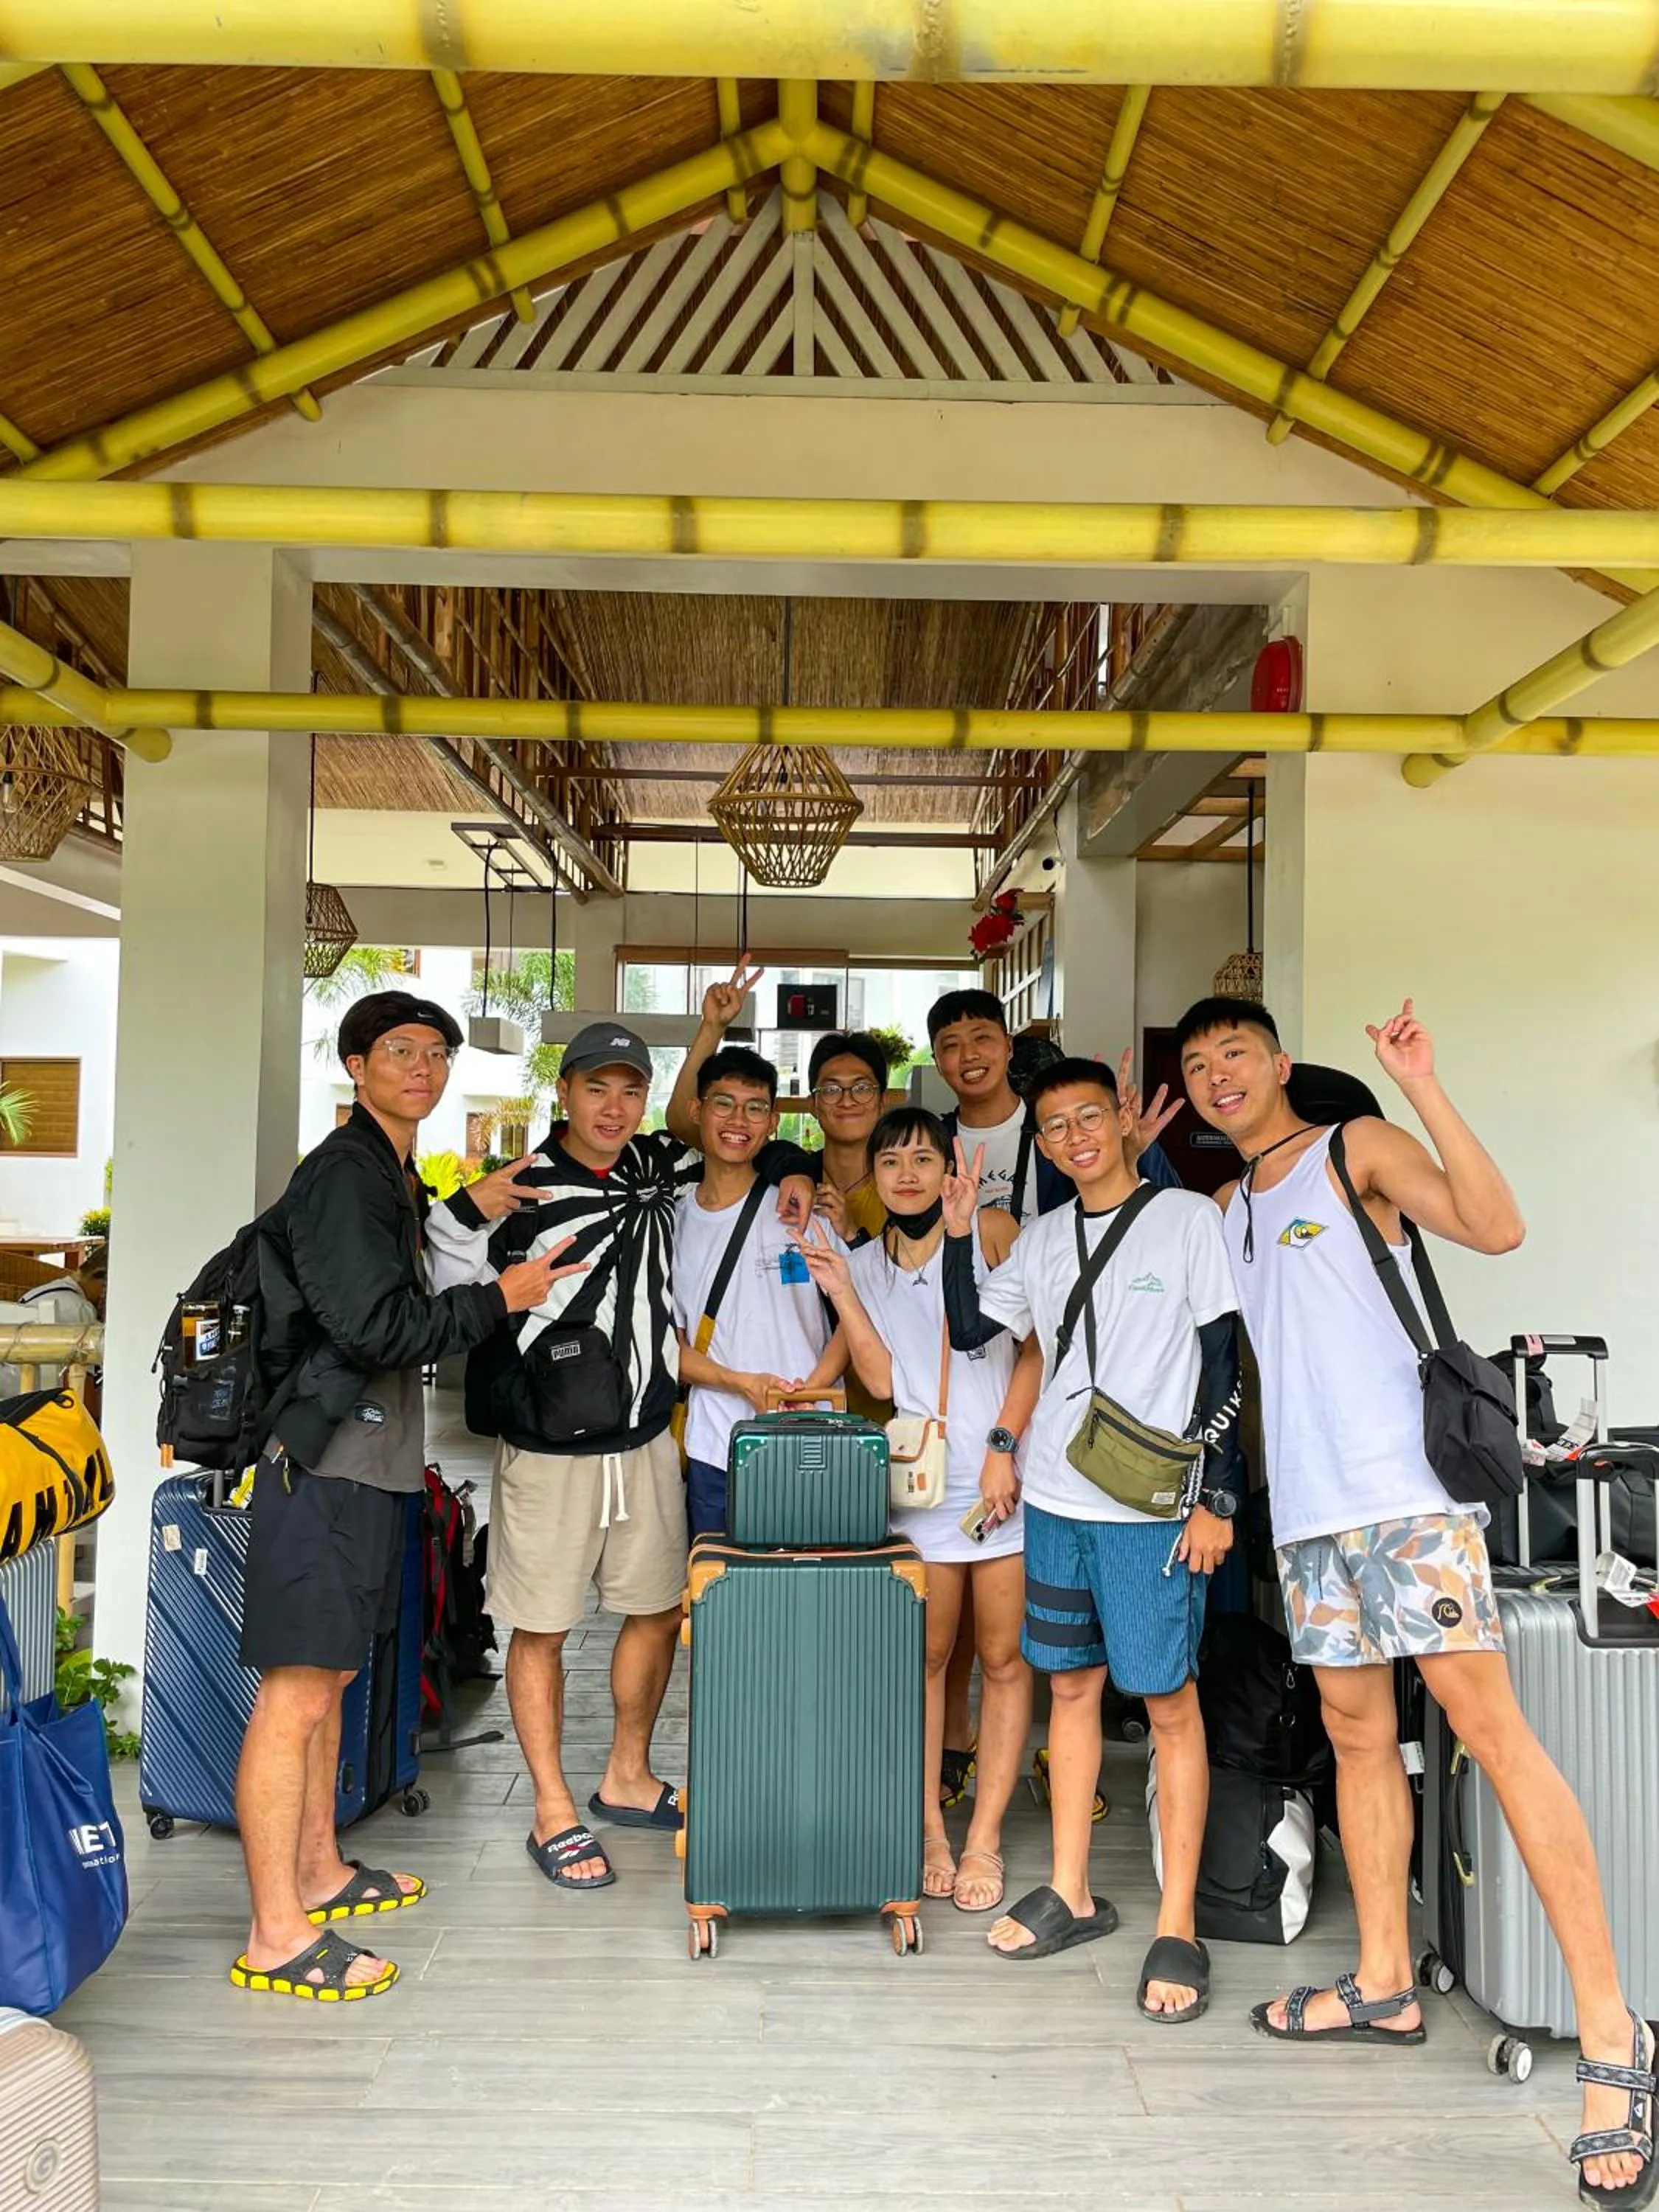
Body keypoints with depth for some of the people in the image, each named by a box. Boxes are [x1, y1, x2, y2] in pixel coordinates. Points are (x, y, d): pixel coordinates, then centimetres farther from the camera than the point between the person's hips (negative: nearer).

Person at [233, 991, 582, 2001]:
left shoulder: (392, 1175, 18)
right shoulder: (344, 1174, -14)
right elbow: (374, 1327, -21)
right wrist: (501, 1297, -12)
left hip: (369, 1464, 10)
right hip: (327, 1469, -10)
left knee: (328, 1681, 18)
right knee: (297, 1694, -6)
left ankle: (321, 1874, 30)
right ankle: (278, 1938, 0)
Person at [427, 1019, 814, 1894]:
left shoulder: (659, 1165, 3)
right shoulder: (513, 1195, -14)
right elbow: (455, 1305, -9)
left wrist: (787, 1168, 3)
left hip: (646, 1439, 6)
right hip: (549, 1449, -6)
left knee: (658, 1610, 16)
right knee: (542, 1627, 5)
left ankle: (627, 1781, 35)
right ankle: (553, 1814, 22)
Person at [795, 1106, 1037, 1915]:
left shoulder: (991, 1232, 1)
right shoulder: (865, 1263, 11)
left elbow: (1040, 1347, -3)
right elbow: (881, 1379, 2)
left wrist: (1004, 1445, -11)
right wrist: (838, 1292, -3)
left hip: (1005, 1479, -2)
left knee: (1003, 1659, 3)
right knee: (924, 1657, 6)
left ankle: (983, 1840, 13)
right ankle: (930, 1831, 18)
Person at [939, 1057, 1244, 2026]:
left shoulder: (1186, 1218, -4)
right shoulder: (1043, 1239, 11)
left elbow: (1224, 1364, -5)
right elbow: (968, 1328, 13)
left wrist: (1214, 1494, -9)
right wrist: (958, 1232, 1)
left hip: (1152, 1505, -5)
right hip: (1057, 1498, 5)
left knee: (1169, 1699, 0)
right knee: (1072, 1685, 13)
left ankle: (1177, 1928, 9)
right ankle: (1072, 1894, 26)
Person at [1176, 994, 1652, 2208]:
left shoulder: (1358, 1148, -1)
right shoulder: (1228, 1204, 18)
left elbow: (1497, 1227, -13)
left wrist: (1424, 1087, -22)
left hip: (1406, 1487, -7)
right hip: (1308, 1502, 7)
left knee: (1489, 1723, -10)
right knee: (1358, 1732, 12)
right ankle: (1385, 1984, 23)